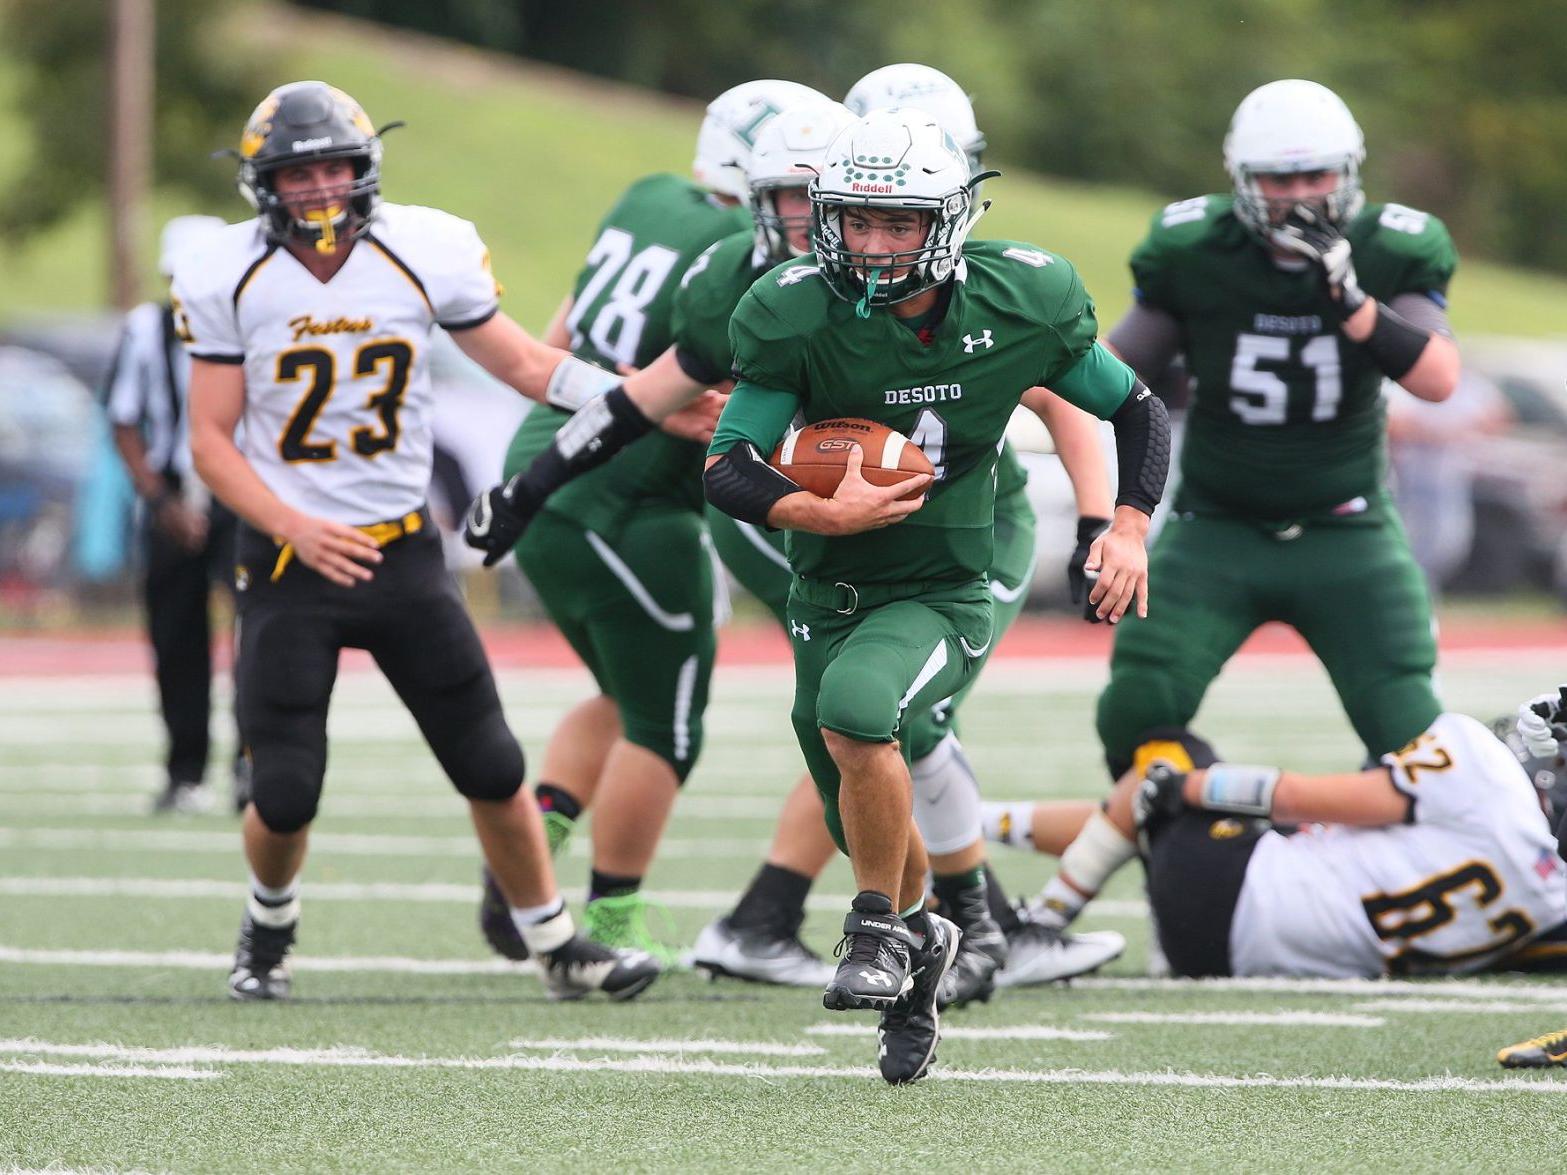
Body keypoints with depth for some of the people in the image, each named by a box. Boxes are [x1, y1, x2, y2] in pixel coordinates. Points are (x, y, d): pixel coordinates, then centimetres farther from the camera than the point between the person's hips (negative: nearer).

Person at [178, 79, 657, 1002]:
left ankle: (559, 948, 18)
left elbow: (526, 364, 5)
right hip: (289, 559, -1)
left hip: (404, 553, 1)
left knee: (492, 769, 2)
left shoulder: (423, 253, -6)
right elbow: (211, 440, -5)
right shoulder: (230, 279, -7)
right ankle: (270, 927, 26)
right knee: (285, 795, -5)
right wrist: (296, 528, -20)